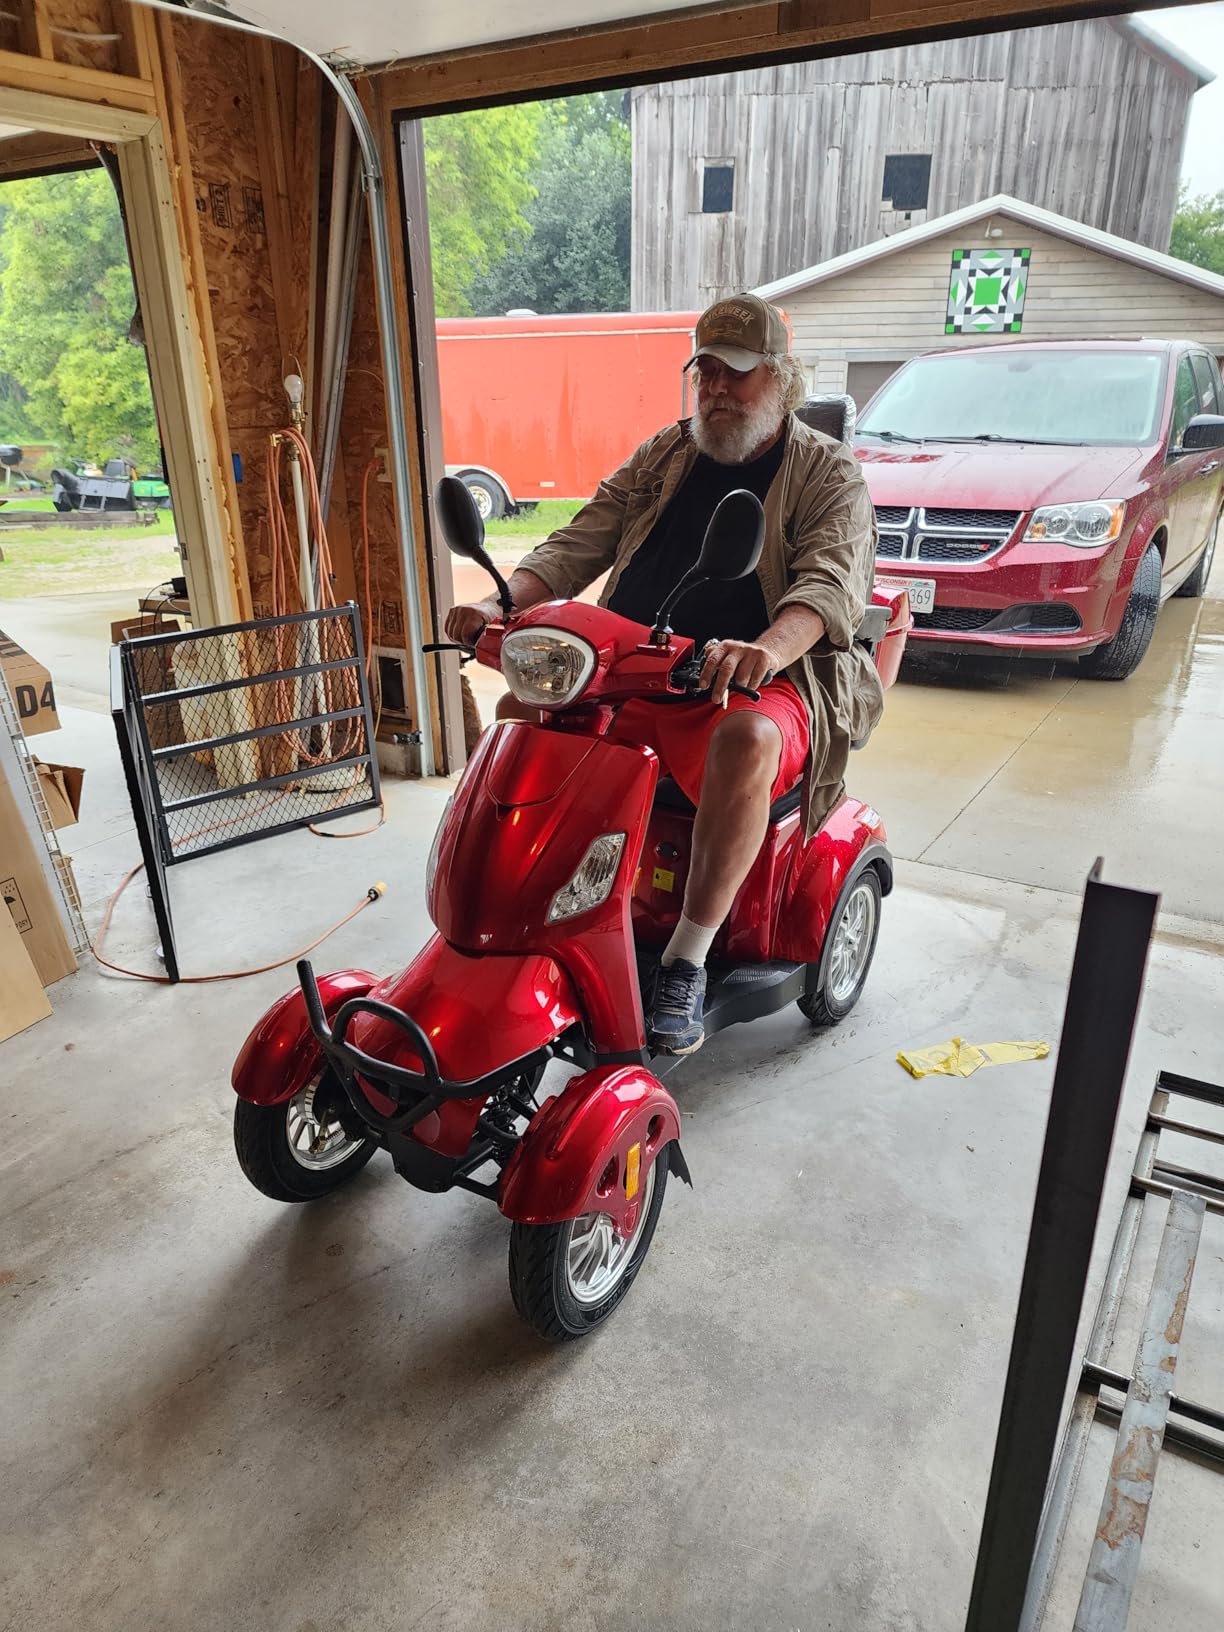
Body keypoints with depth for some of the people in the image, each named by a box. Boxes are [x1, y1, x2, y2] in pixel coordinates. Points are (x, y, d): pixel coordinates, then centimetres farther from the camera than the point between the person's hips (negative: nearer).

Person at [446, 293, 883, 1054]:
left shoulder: (829, 473, 3)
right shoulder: (663, 457, 18)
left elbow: (833, 583, -16)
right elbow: (578, 544, 10)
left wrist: (762, 650, -39)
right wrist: (504, 604, -11)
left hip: (760, 688, -5)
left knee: (747, 739, -38)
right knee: (519, 712, -14)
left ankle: (687, 963, -26)